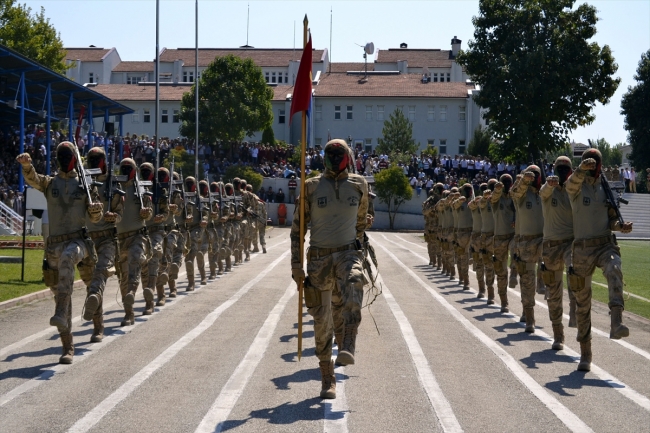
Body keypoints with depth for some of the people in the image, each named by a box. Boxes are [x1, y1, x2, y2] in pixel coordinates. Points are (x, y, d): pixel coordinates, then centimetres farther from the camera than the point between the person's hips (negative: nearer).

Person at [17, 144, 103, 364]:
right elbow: (32, 179, -13)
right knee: (59, 293, 4)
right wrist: (26, 165, -35)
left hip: (78, 240, -3)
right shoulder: (50, 183, 9)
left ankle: (61, 313, -45)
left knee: (66, 258, -39)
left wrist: (97, 210, -16)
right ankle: (68, 348, 14)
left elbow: (94, 218, 8)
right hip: (54, 244, 3)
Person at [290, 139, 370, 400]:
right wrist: (296, 263, -2)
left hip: (348, 253, 0)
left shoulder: (358, 186, 5)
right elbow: (297, 226, 4)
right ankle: (327, 378, 15)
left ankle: (347, 348, -43)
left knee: (353, 284, -35)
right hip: (319, 257, 0)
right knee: (322, 319, 3)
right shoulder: (312, 187, 0)